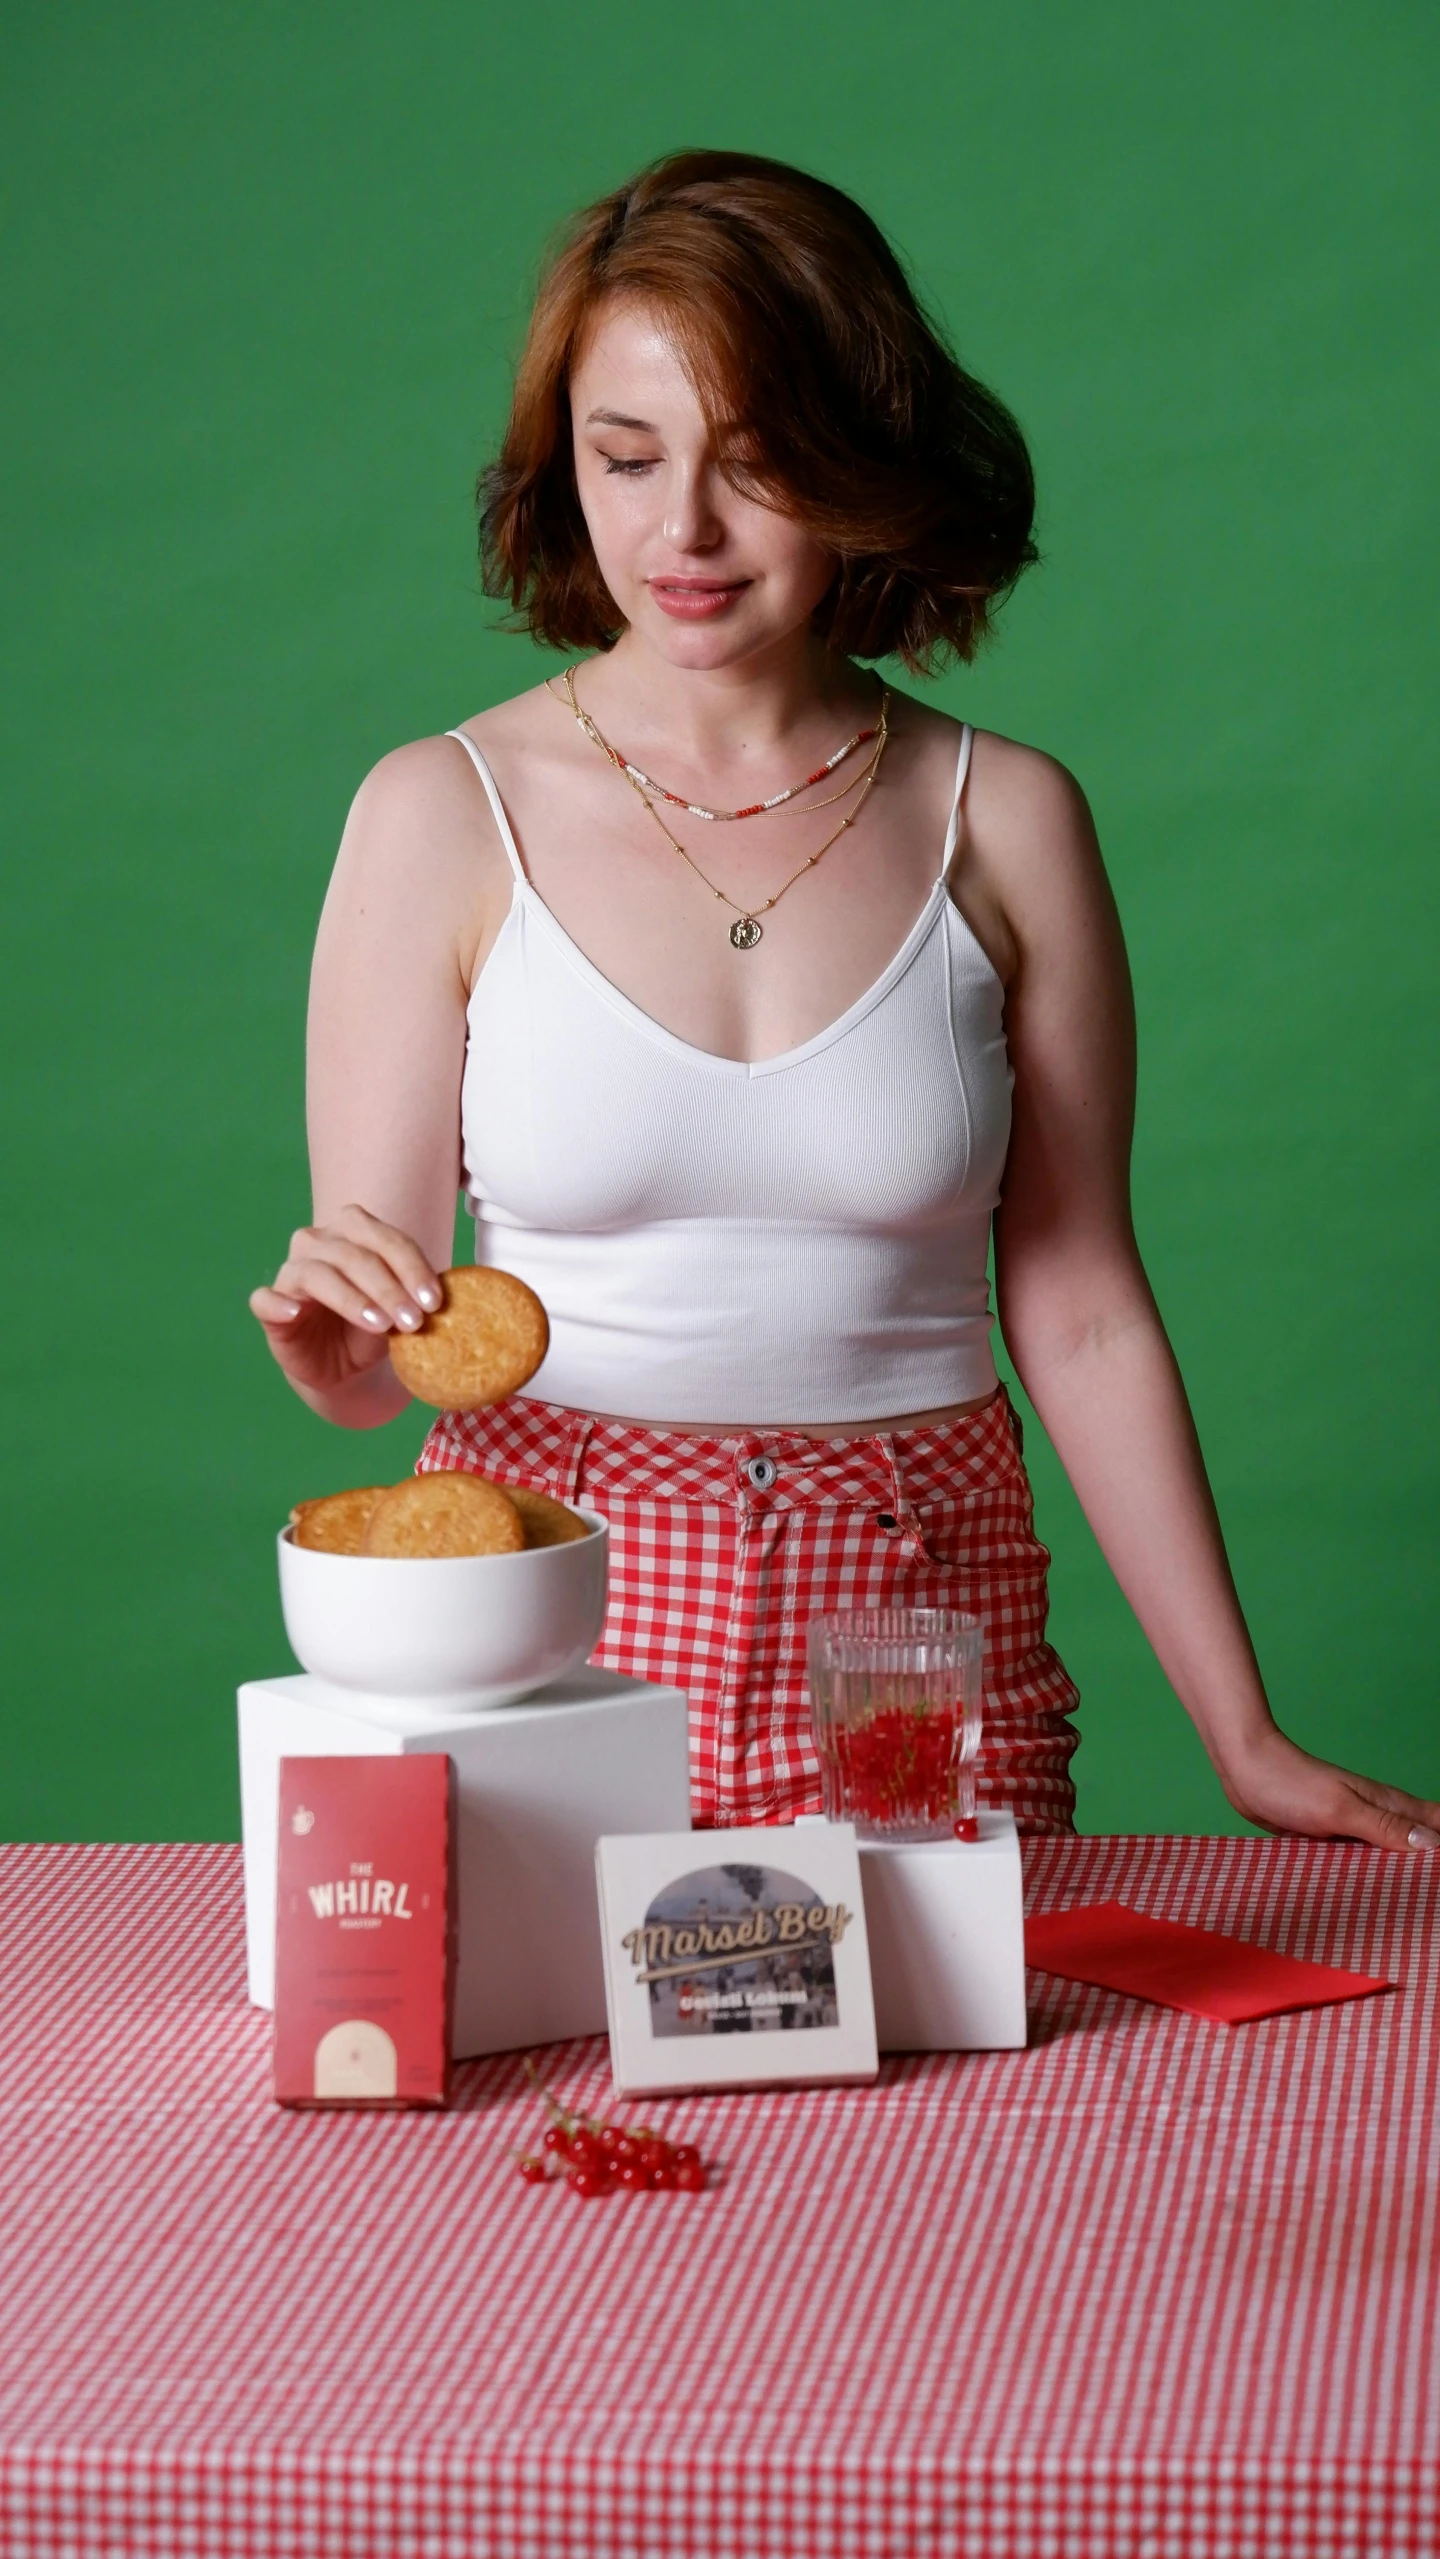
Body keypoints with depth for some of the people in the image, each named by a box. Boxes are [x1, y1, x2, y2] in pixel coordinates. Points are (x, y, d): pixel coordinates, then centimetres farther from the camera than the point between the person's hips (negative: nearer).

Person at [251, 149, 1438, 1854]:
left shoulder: (1001, 823, 1)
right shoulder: (445, 818, -1)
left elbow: (1081, 1316, 4)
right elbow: (363, 1351, 1)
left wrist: (1246, 1743, 2)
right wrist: (333, 1344, -22)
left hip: (919, 1638, 1)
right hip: (549, 1617, -1)